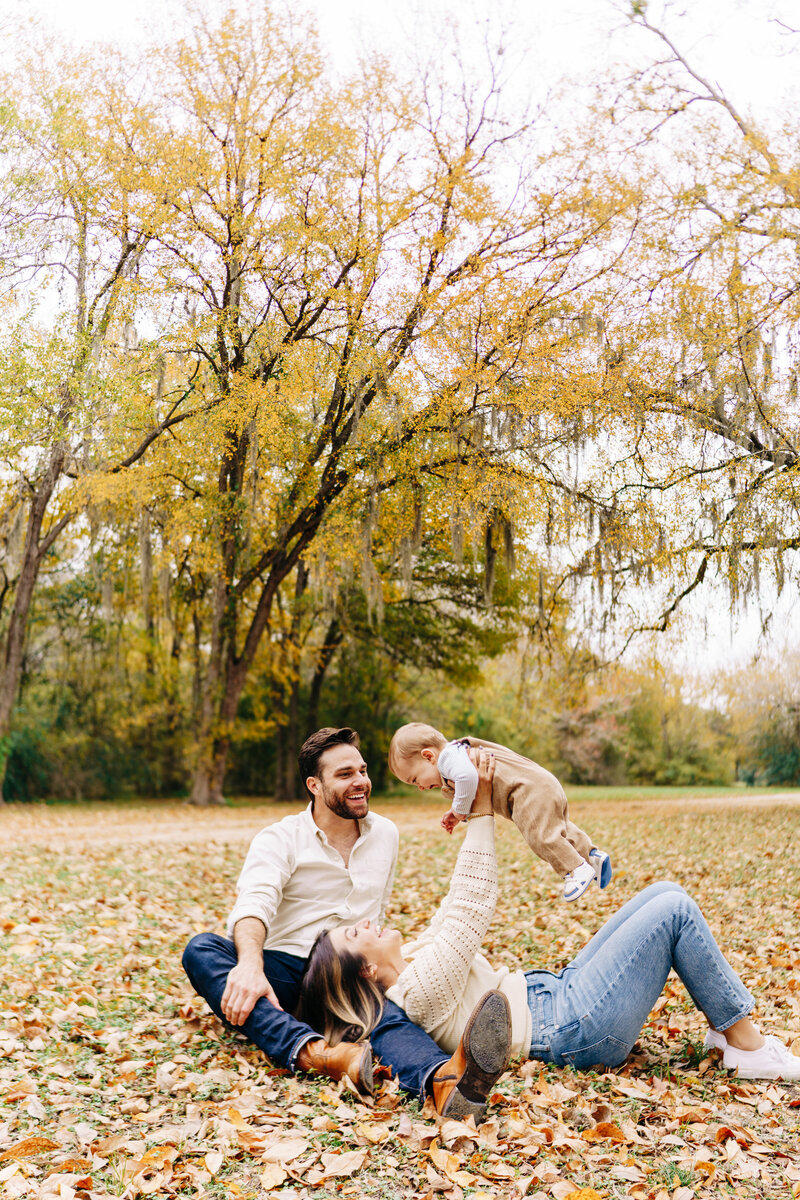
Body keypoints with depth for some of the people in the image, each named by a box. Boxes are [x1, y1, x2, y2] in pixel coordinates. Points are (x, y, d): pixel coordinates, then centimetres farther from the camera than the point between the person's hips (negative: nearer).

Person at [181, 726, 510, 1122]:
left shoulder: (385, 834, 13)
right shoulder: (279, 839, -3)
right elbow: (254, 902, -22)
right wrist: (250, 963, -42)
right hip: (285, 968, -1)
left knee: (389, 1013, -35)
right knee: (201, 950, -33)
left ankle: (443, 1081, -70)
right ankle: (311, 1051, -54)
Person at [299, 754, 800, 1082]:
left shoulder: (410, 960, 7)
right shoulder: (420, 989, -24)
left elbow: (455, 911, 15)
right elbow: (471, 913, -24)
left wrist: (478, 817, 10)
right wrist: (481, 815, -18)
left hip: (559, 991, 10)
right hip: (579, 1026, -10)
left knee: (663, 893, 6)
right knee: (675, 908, -13)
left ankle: (725, 1024, 14)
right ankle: (747, 1042, 1)